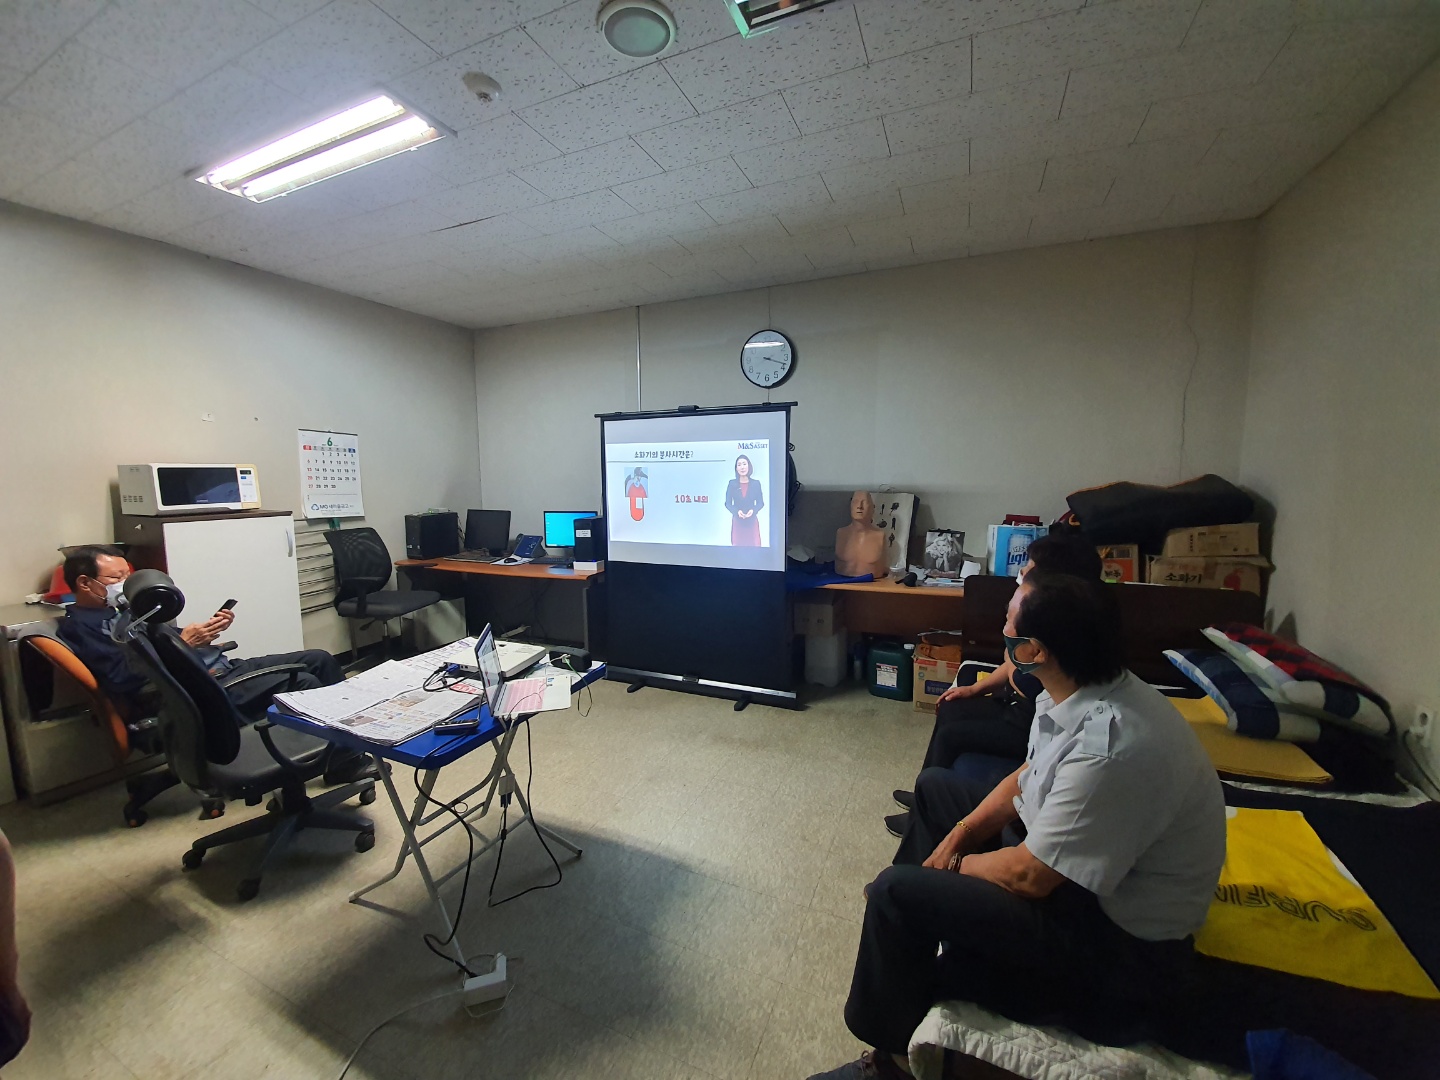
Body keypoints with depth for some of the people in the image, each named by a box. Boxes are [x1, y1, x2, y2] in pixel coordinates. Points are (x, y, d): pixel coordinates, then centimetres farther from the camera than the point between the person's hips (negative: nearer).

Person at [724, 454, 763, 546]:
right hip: (737, 521, 0)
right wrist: (737, 511, -17)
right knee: (737, 545, 3)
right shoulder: (732, 484, 0)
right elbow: (728, 503, 1)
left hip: (752, 521, 0)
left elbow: (760, 502, 4)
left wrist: (753, 511, -15)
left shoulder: (756, 483, 0)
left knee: (754, 545, 0)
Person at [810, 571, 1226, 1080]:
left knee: (896, 891, -16)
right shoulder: (1084, 692, -8)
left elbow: (1030, 877, -27)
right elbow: (1027, 780, 6)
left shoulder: (1112, 748, -36)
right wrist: (959, 835, -4)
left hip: (1119, 943, -9)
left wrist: (953, 863, -8)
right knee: (935, 786, 16)